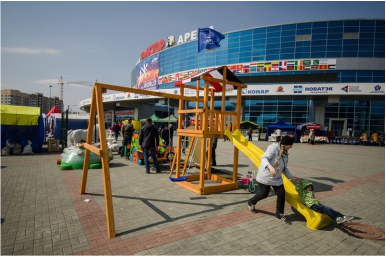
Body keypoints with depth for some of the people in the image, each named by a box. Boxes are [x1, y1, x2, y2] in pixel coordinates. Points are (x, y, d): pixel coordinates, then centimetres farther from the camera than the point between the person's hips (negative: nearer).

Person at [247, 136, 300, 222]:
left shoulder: (285, 153, 6)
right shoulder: (273, 148, -20)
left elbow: (284, 168, 14)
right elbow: (264, 158, -30)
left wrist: (292, 177, 8)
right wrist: (270, 167, -47)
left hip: (276, 178, 7)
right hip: (265, 176, -7)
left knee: (281, 194, 0)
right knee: (264, 194, 4)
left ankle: (279, 214, 20)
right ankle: (251, 202, 34)